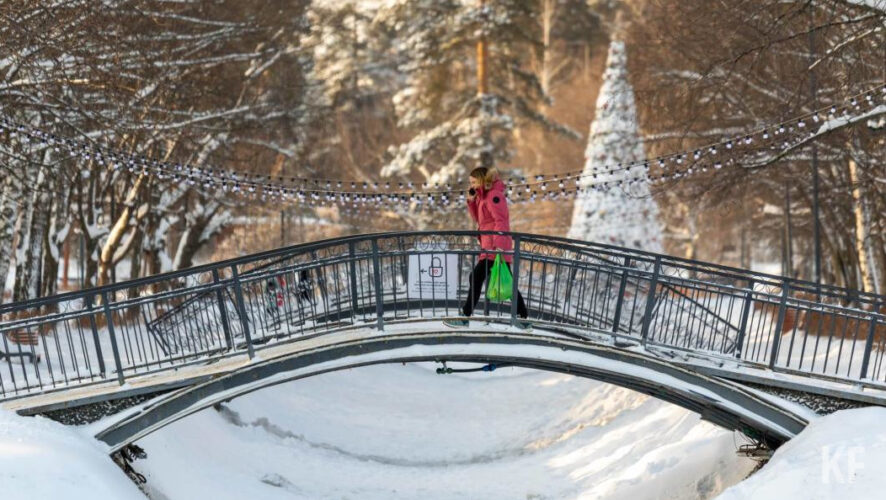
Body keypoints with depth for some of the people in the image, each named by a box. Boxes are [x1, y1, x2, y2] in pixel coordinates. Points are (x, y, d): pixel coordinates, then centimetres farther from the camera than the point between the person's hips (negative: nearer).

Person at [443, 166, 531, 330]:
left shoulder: (493, 195, -11)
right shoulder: (484, 196, 18)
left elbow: (501, 221, -21)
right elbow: (478, 219, 22)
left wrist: (498, 244, -31)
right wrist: (472, 201, 8)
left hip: (495, 247, -10)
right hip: (491, 246, 10)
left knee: (476, 278, -9)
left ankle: (465, 317, -5)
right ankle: (523, 319, 13)